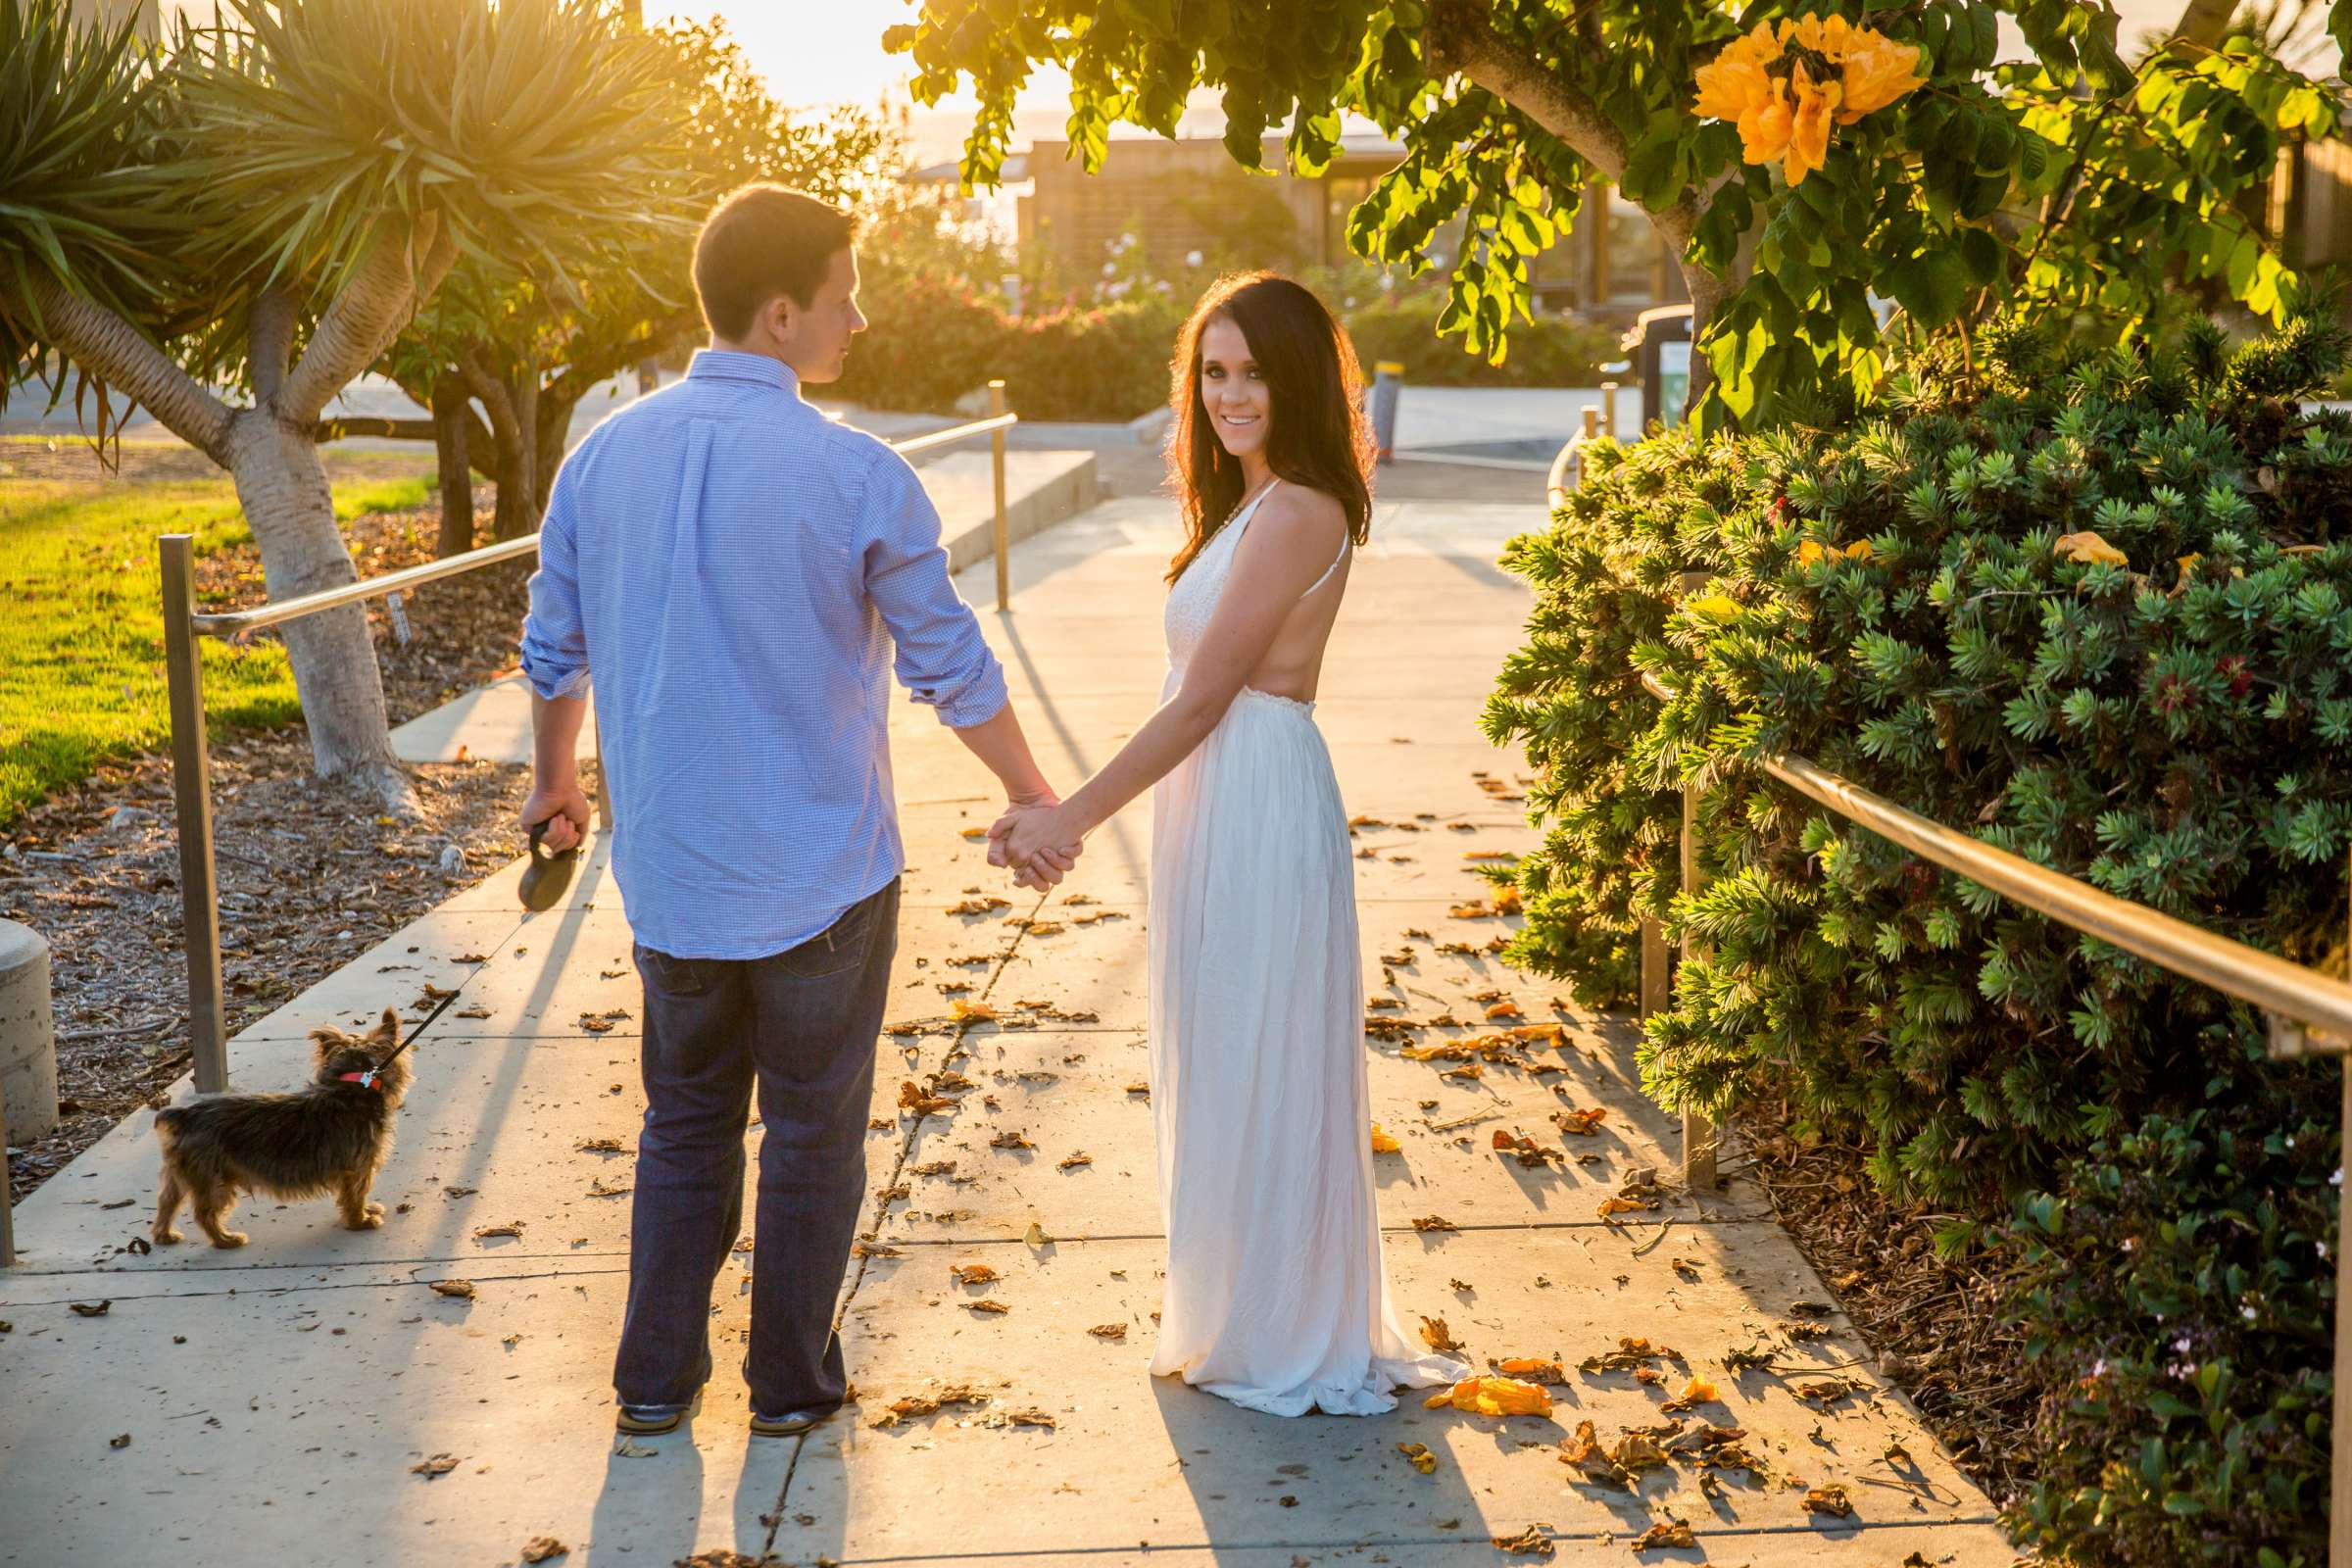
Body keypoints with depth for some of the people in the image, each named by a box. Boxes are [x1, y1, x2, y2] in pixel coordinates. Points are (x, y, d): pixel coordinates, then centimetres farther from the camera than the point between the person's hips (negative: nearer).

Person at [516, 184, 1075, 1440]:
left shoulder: (602, 456, -1)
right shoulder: (856, 475, -14)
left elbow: (554, 653, 9)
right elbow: (953, 669, -8)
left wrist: (553, 778, 28)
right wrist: (1035, 799, 7)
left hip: (670, 867, 4)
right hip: (823, 871, -4)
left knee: (685, 1125, 20)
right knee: (812, 1134, 12)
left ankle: (656, 1376, 27)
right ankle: (791, 1382, 24)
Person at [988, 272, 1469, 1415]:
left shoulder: (1297, 515, -17)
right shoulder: (1247, 507, 14)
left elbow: (1204, 697, -20)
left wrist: (1072, 817, -19)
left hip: (1262, 808, -10)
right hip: (1216, 808, 10)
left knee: (1258, 1073, 2)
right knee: (1222, 1070, 18)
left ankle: (1282, 1346, 17)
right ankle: (1238, 1324, 32)